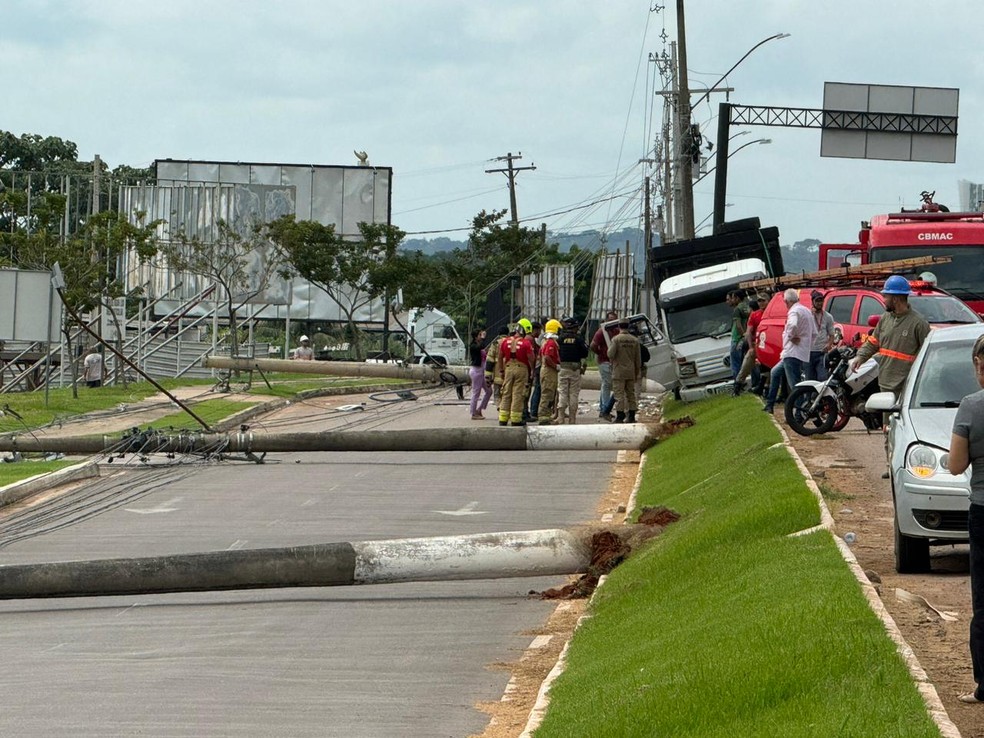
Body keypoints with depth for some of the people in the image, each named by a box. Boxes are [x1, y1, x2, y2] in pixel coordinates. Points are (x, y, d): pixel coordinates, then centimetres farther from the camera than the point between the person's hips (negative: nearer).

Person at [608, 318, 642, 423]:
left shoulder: (616, 339, -11)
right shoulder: (634, 340, 3)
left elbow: (610, 354, -18)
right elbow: (638, 358, 7)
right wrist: (638, 372, 15)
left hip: (619, 372, -4)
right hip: (631, 372, 4)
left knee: (619, 395, -2)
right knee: (631, 394, 11)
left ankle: (620, 417, -5)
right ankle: (632, 416, 13)